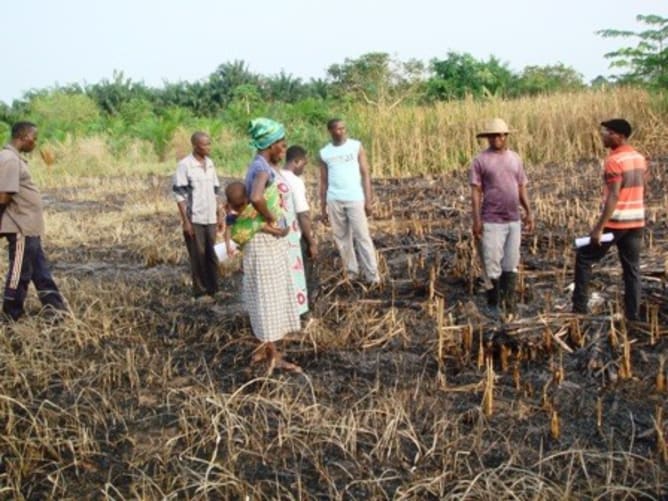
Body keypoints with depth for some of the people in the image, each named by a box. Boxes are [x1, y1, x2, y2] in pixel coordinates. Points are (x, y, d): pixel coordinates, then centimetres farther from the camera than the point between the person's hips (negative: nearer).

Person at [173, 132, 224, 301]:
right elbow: (180, 195, -10)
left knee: (211, 256, 9)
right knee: (198, 257, 2)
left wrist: (220, 215, 11)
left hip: (210, 219, 5)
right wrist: (185, 221, -14)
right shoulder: (185, 165, -9)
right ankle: (200, 292, 11)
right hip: (194, 220, -5)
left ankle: (213, 289, 18)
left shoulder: (210, 163, 9)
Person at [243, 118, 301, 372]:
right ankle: (273, 355, 9)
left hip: (268, 240, 10)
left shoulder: (260, 166, 10)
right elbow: (256, 198, -41)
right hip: (265, 240, -10)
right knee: (269, 297, -1)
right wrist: (271, 218, -25)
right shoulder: (263, 169, -21)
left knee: (267, 297, 16)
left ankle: (264, 347, 27)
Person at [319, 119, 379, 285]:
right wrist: (323, 208, 8)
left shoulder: (356, 146, 1)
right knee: (341, 237, 7)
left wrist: (368, 200, -7)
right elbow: (324, 182, 10)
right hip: (334, 201, 3)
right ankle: (352, 271, 17)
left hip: (355, 199, -3)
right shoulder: (324, 153, 6)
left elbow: (365, 174, 0)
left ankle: (372, 274, -2)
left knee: (362, 236, -4)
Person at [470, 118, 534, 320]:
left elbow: (521, 188, 15)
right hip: (492, 221, -5)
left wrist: (529, 212, 8)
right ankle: (493, 304, 14)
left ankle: (509, 303, 21)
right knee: (492, 264, -1)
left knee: (511, 264, 10)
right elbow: (476, 192, -7)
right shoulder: (481, 161, -4)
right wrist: (476, 220, -13)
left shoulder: (515, 158, 11)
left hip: (514, 220, 5)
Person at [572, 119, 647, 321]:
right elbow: (638, 191, 16)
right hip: (636, 221, 8)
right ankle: (633, 315, 11)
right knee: (632, 269, 9)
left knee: (584, 258, 6)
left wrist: (599, 227, -22)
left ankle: (579, 306, 7)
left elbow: (613, 197, -22)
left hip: (615, 222, -8)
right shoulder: (640, 158, 10)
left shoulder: (614, 161, -16)